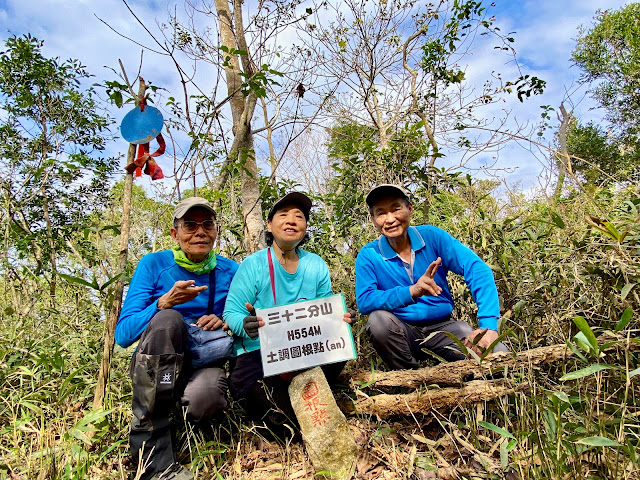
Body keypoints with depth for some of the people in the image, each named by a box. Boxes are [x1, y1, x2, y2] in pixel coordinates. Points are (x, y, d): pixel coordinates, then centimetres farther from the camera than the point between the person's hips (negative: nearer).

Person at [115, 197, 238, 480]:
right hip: (156, 366, 1)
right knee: (168, 319, -33)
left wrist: (226, 325, -18)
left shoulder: (230, 272, 3)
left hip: (206, 363, 0)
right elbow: (123, 334, -9)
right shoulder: (154, 264, -2)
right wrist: (165, 302, -26)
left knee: (205, 396, -37)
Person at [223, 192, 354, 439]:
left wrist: (340, 317, -16)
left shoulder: (316, 265, 4)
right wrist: (245, 324, -34)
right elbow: (231, 313, -10)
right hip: (259, 352, -3)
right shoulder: (253, 264, -7)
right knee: (245, 383, -33)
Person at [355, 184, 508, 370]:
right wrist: (411, 292, -37)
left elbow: (477, 270, -16)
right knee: (378, 319, -31)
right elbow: (363, 301, -21)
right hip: (403, 332, 0)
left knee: (497, 354, -23)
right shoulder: (368, 256, -8)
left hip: (443, 327, 1)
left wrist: (489, 326, -29)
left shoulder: (432, 236, -7)